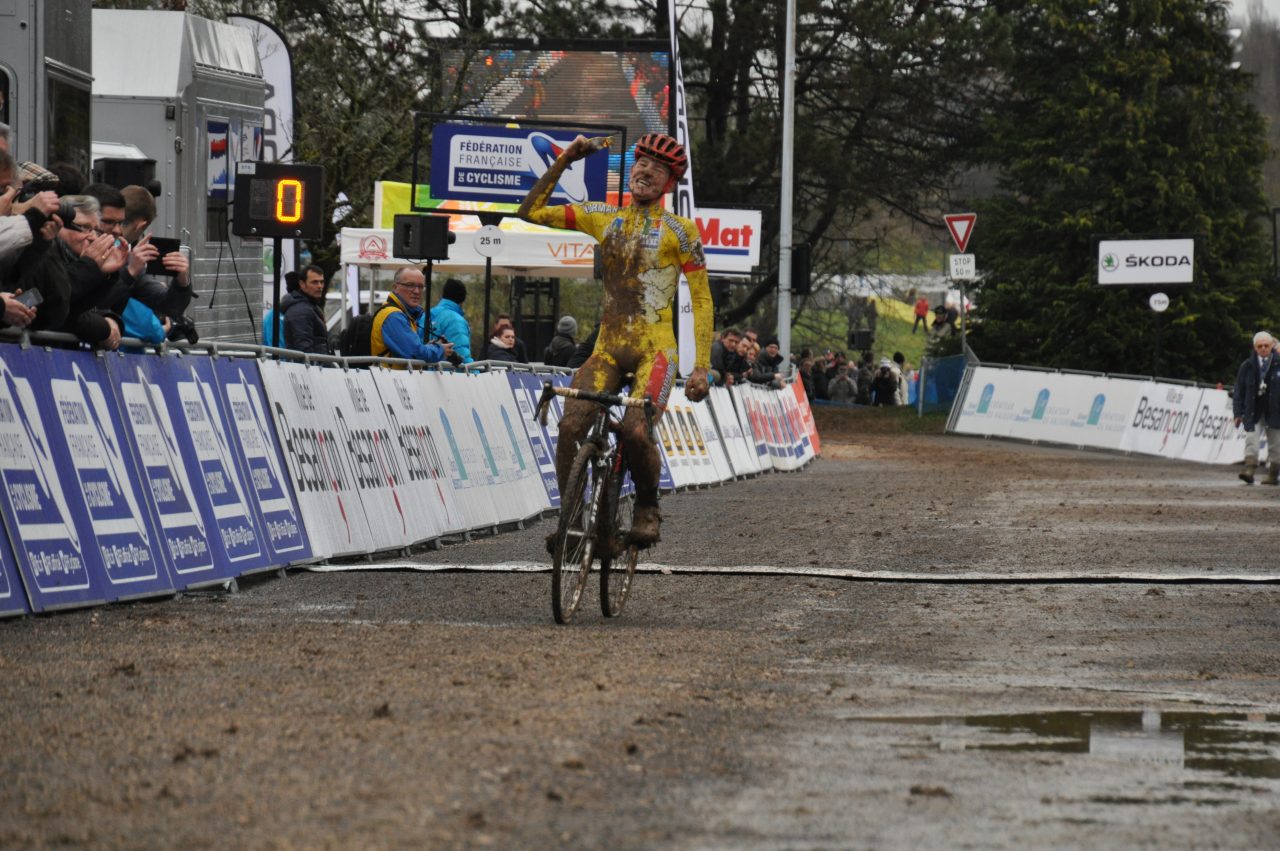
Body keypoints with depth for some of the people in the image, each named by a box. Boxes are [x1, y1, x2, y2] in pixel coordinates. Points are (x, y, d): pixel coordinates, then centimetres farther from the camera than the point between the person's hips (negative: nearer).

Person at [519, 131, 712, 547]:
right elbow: (531, 212, 10)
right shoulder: (603, 217, 11)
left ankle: (648, 508, 1)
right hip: (608, 347, 4)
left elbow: (701, 300, 0)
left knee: (636, 430, -27)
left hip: (654, 349, -4)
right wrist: (563, 161, 2)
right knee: (570, 427, -19)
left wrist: (701, 366, -8)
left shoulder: (679, 230, 1)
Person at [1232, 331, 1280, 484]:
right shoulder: (1247, 366, 1)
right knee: (1251, 440, -12)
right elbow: (1239, 391, 4)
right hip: (1253, 411, 1)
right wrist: (1238, 413, 0)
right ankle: (1250, 469, -18)